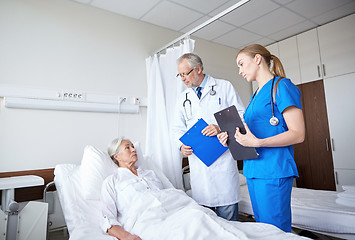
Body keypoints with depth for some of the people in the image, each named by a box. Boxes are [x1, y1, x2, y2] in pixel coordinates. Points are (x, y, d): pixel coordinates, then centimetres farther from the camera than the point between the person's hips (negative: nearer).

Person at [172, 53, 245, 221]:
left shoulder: (224, 87, 5)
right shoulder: (184, 97, 16)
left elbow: (241, 116, 0)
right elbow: (178, 128, 17)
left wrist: (222, 128, -17)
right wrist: (182, 146, -3)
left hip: (222, 160, -3)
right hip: (197, 161, 4)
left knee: (228, 218, 2)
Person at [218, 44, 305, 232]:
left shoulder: (281, 86, -7)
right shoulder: (255, 95, 18)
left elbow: (298, 134, -13)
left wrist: (257, 142, -24)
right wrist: (231, 137, 6)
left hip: (273, 171, -8)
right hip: (253, 170, 8)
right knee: (261, 227, 17)